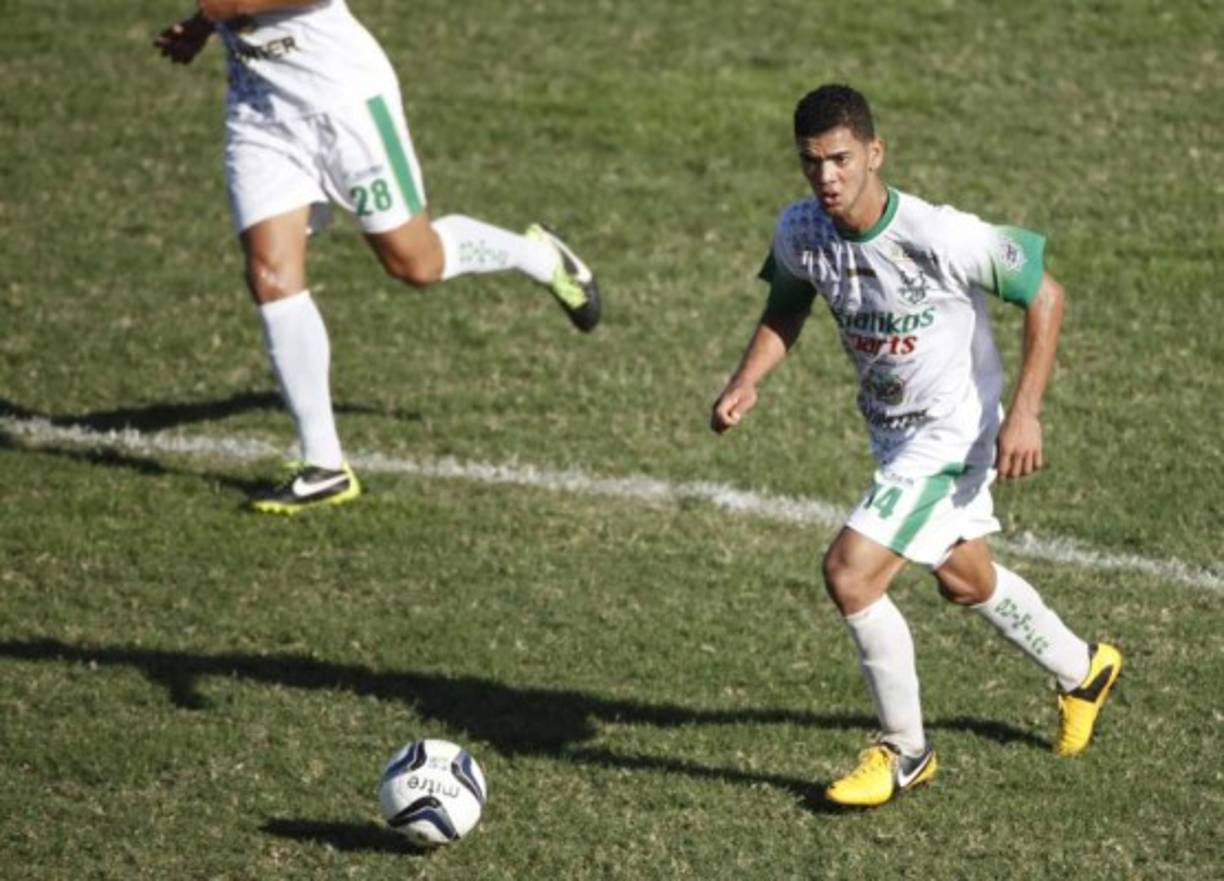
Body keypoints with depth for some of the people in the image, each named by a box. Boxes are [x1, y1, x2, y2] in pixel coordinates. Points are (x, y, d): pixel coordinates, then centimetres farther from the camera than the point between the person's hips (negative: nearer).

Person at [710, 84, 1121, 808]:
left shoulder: (941, 237, -31)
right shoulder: (800, 231, -13)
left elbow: (1045, 295, -19)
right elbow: (786, 310, 8)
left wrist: (1024, 413, -23)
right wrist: (746, 383, -10)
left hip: (953, 434, -8)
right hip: (892, 434, 8)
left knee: (850, 574, -19)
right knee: (965, 582, 27)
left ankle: (906, 752, 2)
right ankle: (1083, 671, 55)